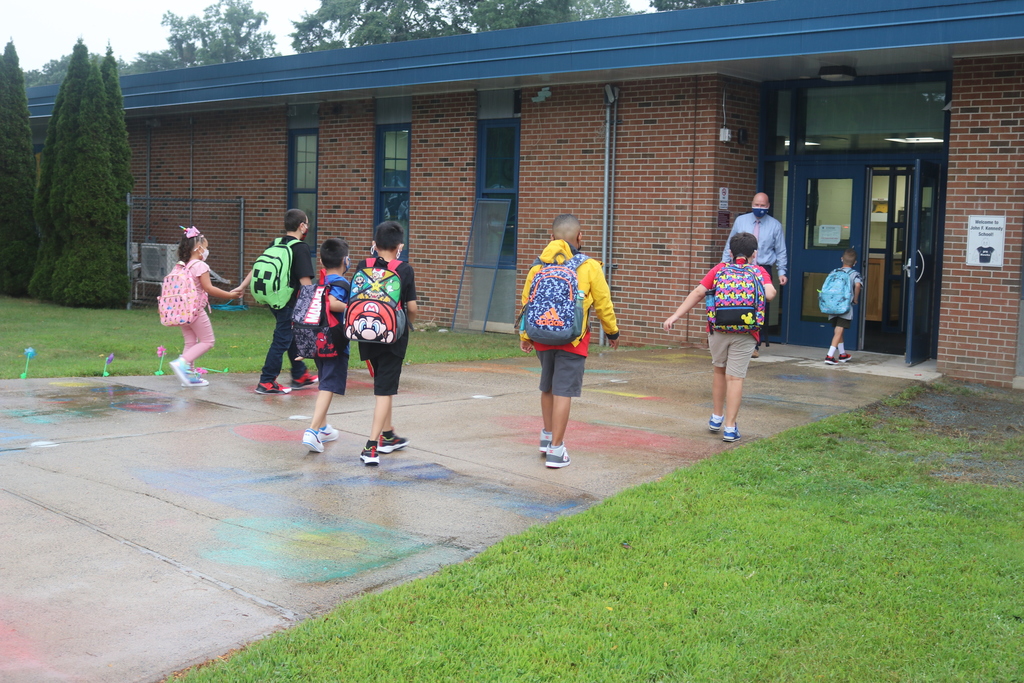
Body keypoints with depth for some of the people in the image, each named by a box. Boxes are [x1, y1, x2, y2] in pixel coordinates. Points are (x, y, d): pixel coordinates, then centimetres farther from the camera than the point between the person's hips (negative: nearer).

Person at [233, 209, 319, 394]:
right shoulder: (301, 248, -14)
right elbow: (305, 280, -19)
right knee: (282, 340, -1)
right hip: (289, 301, -8)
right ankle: (266, 382, 2)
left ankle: (300, 376, 31)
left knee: (293, 337, 20)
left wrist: (242, 286, 19)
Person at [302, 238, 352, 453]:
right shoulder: (341, 283, -12)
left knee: (324, 384, 21)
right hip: (335, 343, -8)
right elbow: (332, 303, -31)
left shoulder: (319, 283, 11)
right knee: (328, 387, -9)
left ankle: (323, 427, 31)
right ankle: (313, 431, -20)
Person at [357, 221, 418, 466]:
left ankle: (388, 435, 34)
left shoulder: (363, 267, 0)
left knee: (383, 384, 22)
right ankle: (372, 447, -9)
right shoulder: (405, 270, -7)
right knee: (384, 390, -2)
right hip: (393, 336, -4)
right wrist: (408, 324, 16)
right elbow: (411, 307, -5)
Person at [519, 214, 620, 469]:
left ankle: (547, 436, 34)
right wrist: (612, 332, 15)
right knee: (563, 392, -2)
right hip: (572, 340, -4)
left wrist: (524, 336, 14)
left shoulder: (538, 266, 2)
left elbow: (527, 302, 5)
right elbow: (603, 303, 1)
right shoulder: (589, 267, -6)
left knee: (547, 388, 21)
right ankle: (556, 449, 0)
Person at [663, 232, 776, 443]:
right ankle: (730, 427, 0)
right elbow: (769, 294, -12)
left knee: (719, 370, 22)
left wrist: (676, 315, -3)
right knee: (735, 377, 0)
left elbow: (698, 293, -1)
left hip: (717, 330, 2)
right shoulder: (760, 272, 6)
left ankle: (716, 417, 30)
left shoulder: (719, 269, 9)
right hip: (745, 334, -2)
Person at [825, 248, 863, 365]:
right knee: (838, 331, -4)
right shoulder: (854, 274, -1)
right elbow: (857, 285, -20)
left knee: (838, 330, 18)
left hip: (833, 306, 4)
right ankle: (830, 356, -14)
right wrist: (855, 299, -7)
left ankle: (842, 354, 31)